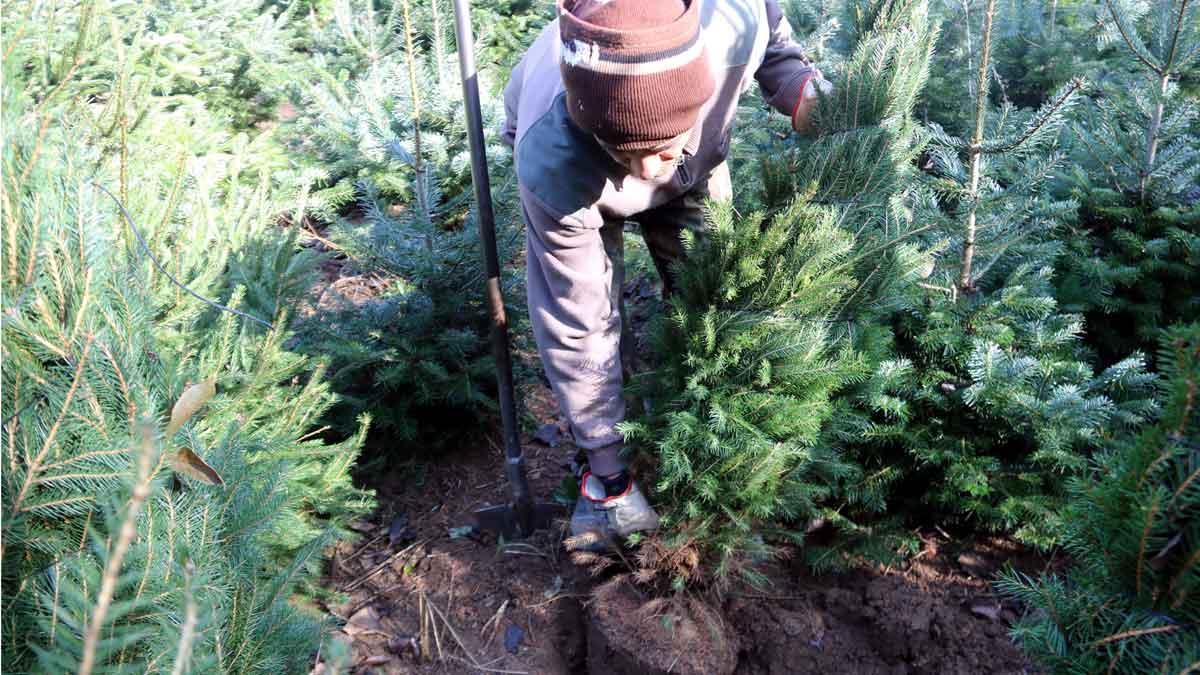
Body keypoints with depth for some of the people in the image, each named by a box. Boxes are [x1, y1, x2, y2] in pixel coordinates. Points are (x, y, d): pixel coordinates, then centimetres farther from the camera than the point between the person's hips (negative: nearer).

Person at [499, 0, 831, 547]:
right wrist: (609, 469, -24)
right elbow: (580, 329, -34)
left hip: (695, 160, 3)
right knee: (573, 320, -15)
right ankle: (607, 476, 8)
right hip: (573, 167, -2)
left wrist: (803, 91, -31)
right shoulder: (553, 167, -46)